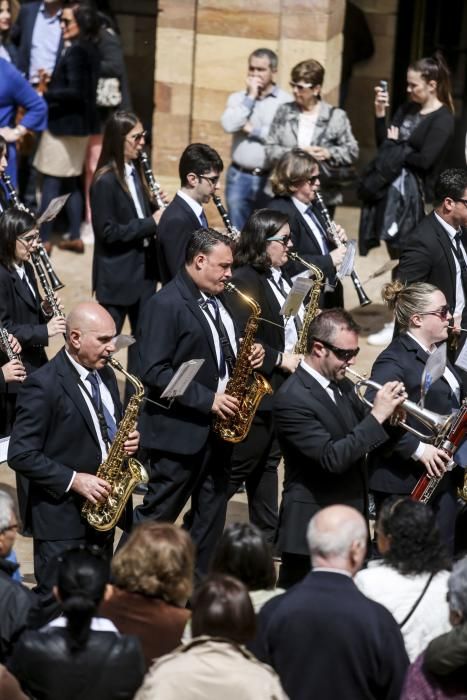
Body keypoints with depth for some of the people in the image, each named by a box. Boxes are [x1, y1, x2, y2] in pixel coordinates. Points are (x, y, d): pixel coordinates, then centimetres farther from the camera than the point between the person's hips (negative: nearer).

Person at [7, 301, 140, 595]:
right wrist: (74, 480, -22)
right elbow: (21, 455, -18)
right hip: (61, 517, -8)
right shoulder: (43, 385, -17)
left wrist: (128, 439, -2)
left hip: (100, 506, 8)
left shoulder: (105, 375, 8)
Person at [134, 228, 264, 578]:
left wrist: (250, 353, 0)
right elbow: (154, 372, -21)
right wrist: (207, 399, -23)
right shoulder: (165, 304, -16)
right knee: (158, 515, -3)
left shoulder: (219, 299, 10)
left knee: (211, 515, 14)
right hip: (180, 430, -8)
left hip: (219, 425, 8)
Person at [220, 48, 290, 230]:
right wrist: (250, 97, -7)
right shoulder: (238, 98, 9)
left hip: (271, 179, -3)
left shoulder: (285, 101, -3)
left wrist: (253, 130, -7)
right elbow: (229, 125, -9)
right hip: (239, 177, 3)